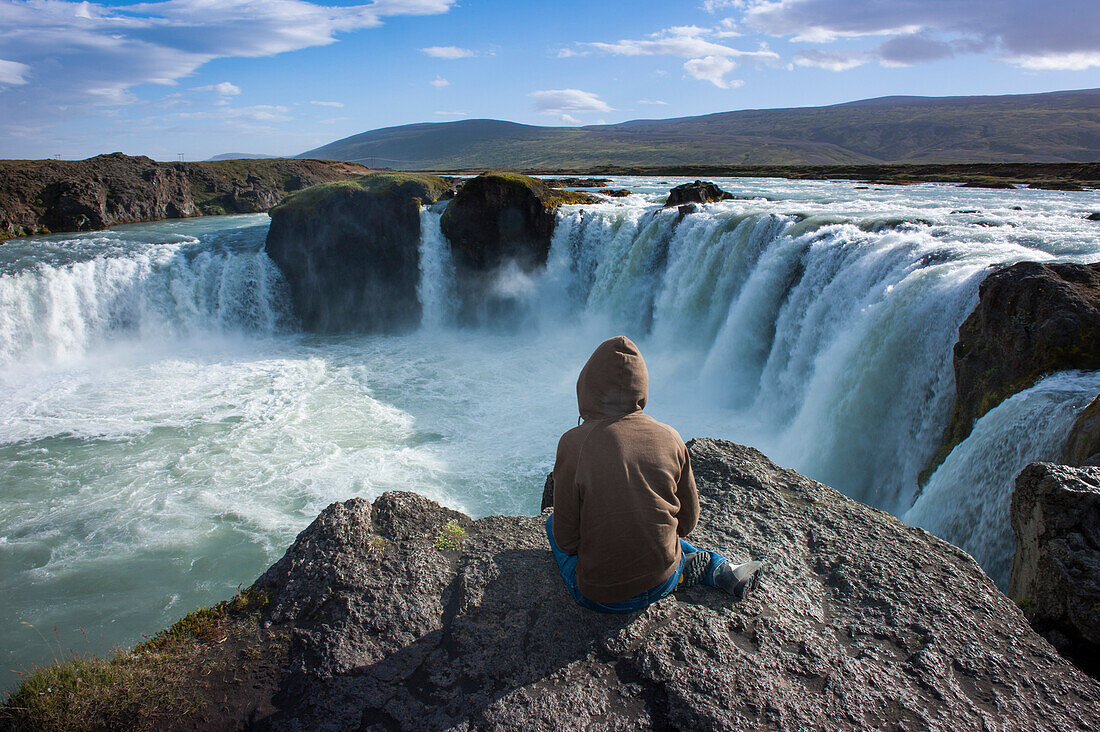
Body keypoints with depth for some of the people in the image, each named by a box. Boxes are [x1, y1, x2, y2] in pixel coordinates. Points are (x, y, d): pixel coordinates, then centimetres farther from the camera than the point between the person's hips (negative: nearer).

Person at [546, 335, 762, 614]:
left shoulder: (574, 444, -19)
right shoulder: (670, 438, -9)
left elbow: (566, 539, -12)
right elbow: (688, 519, 2)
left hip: (600, 597, -4)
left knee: (551, 523, 24)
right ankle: (721, 569, 20)